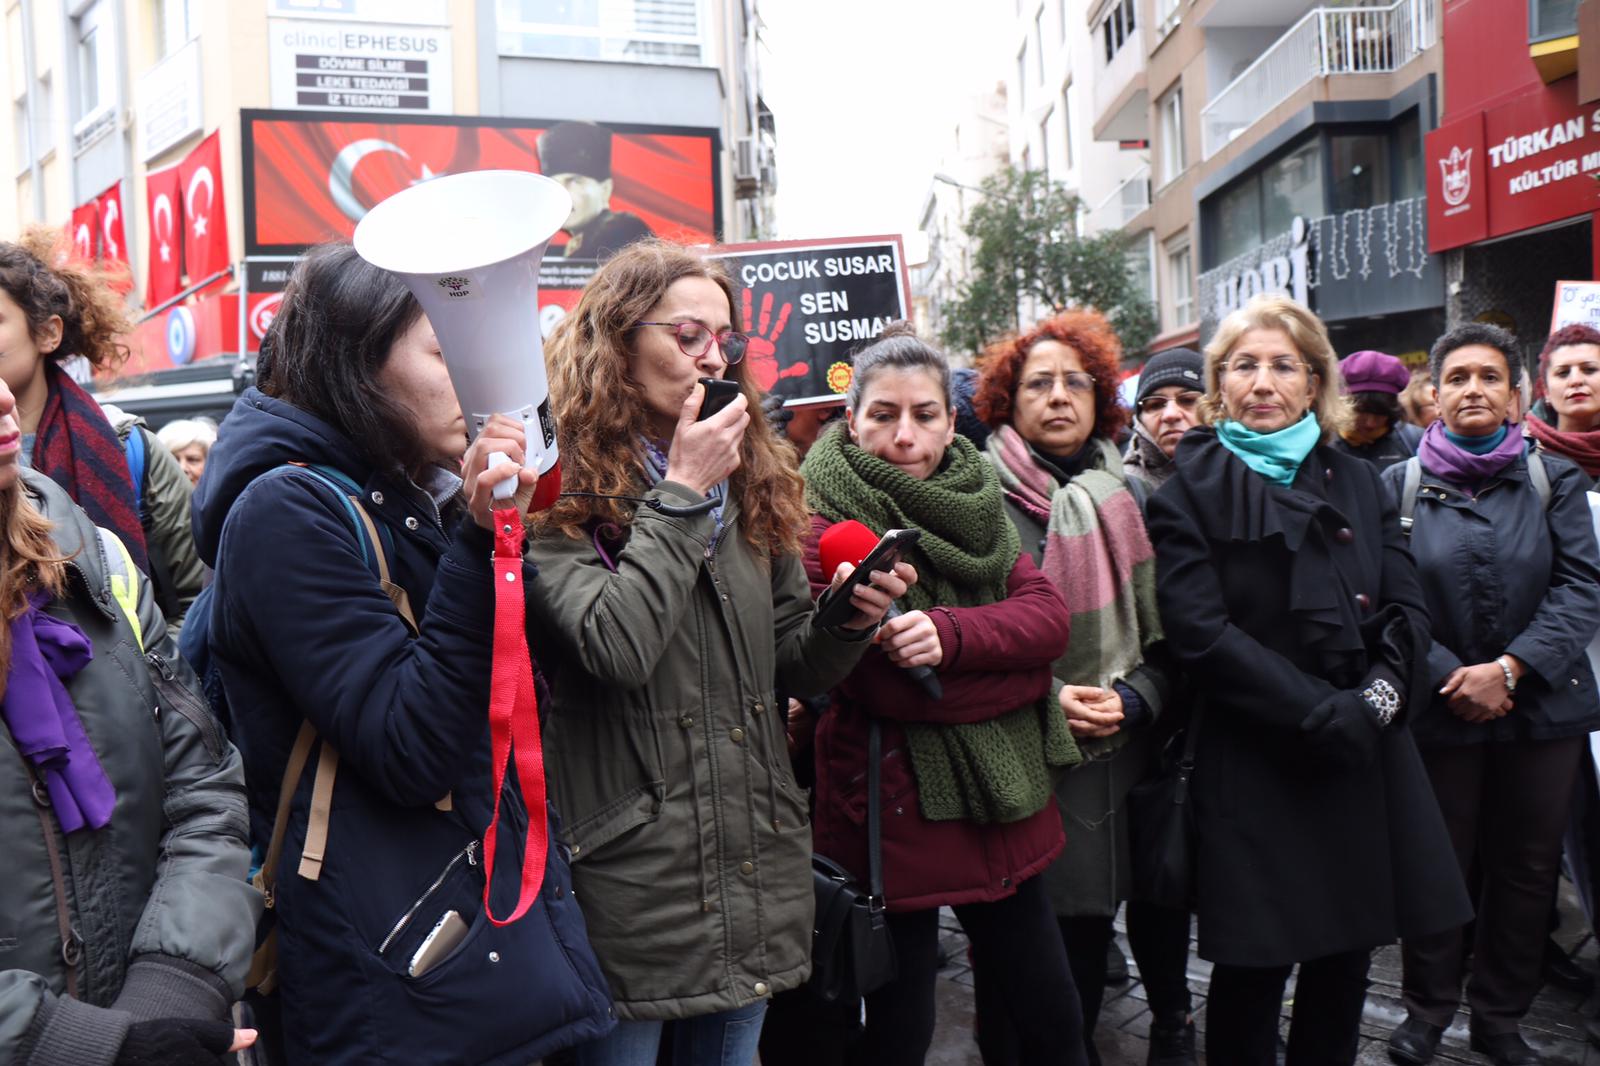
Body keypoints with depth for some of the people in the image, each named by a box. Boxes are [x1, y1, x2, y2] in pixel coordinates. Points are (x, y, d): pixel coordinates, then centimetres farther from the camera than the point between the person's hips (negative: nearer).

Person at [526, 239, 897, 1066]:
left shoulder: (750, 481, 8)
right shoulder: (561, 491, -10)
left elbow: (790, 667, 10)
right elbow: (616, 649, -26)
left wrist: (846, 622, -11)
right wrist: (682, 494, -18)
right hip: (630, 874, -6)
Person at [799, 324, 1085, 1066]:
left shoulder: (971, 506, 7)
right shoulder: (826, 524, -12)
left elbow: (1049, 615, -9)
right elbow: (890, 683, -22)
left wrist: (950, 634, -25)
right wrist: (1011, 659, -21)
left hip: (999, 806, 6)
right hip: (894, 811, -6)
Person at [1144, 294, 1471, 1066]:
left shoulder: (1357, 482, 13)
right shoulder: (1191, 491, -3)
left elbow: (1407, 606, 6)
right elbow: (1201, 633, -13)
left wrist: (1379, 697, -13)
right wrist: (1325, 714, -17)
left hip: (1366, 761, 5)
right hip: (1256, 768, -4)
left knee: (1347, 959, 14)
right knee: (1253, 973, 4)